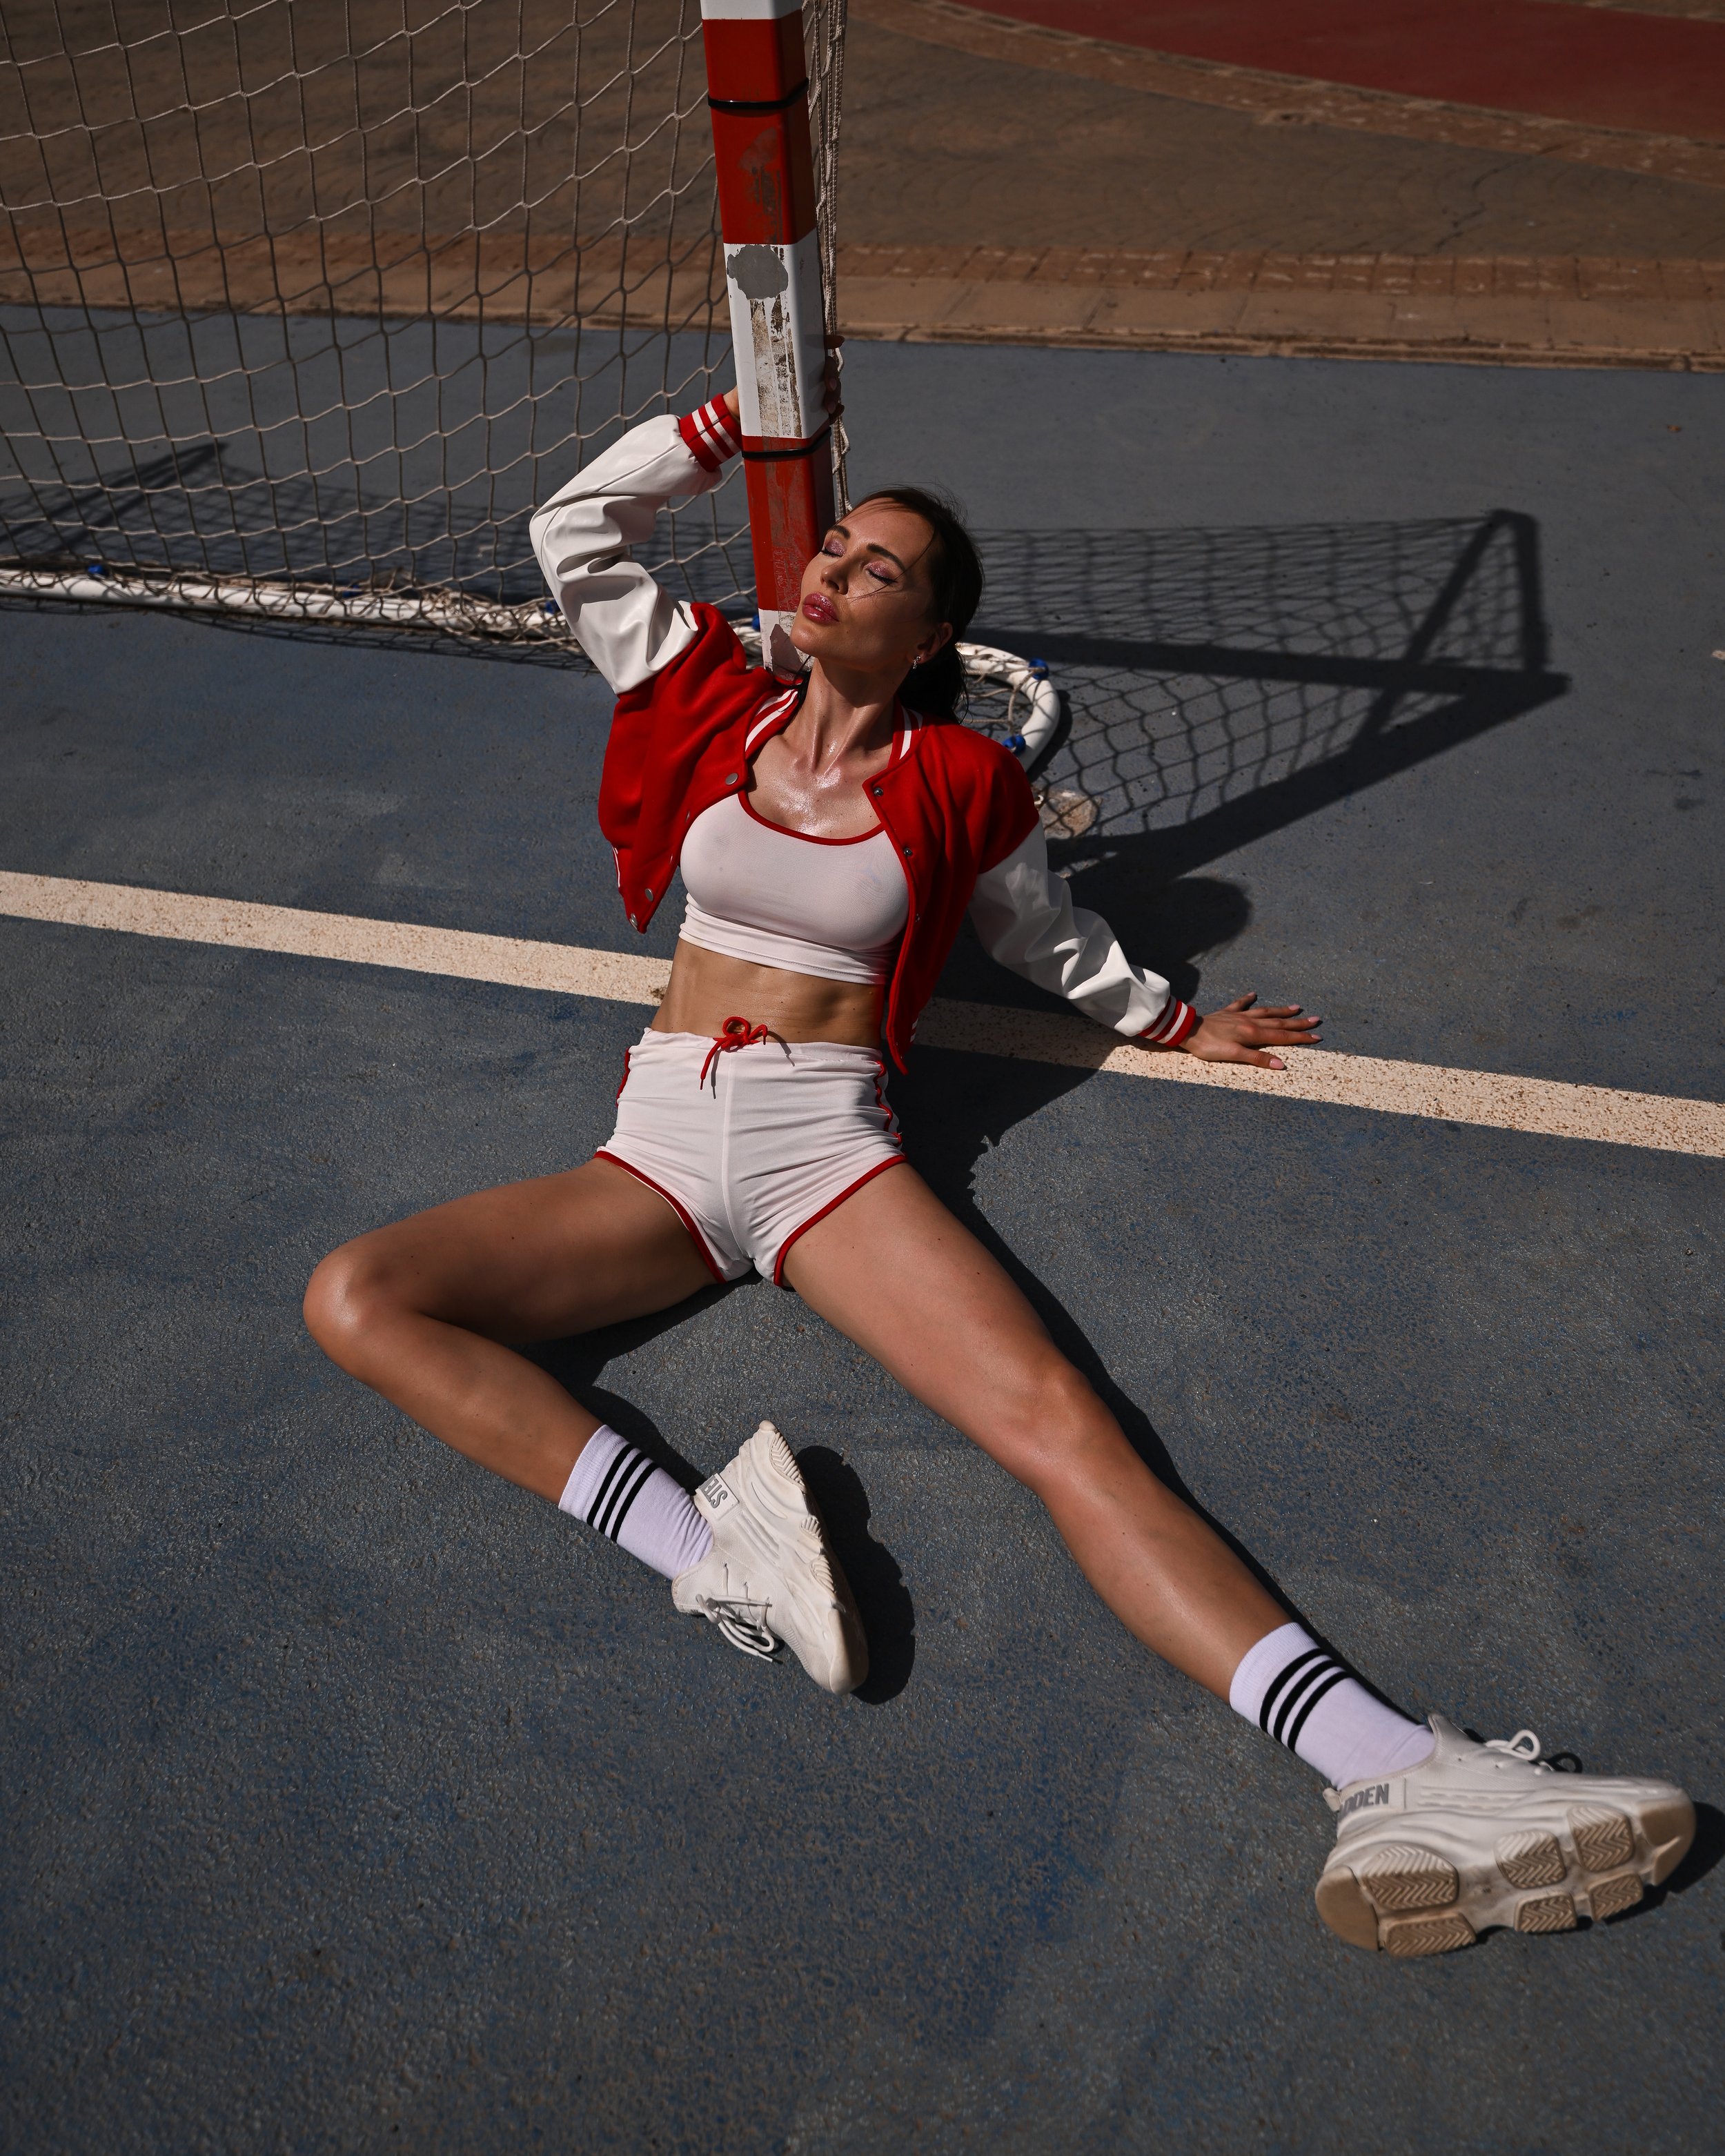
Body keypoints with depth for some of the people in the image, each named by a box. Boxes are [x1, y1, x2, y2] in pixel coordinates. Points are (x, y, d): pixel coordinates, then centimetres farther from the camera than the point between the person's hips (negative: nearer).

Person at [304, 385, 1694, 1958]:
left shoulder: (959, 779, 6)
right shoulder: (717, 703, 12)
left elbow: (1052, 939, 24)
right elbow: (576, 530, 16)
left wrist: (1172, 1022, 31)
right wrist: (740, 422, 15)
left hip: (828, 1146, -3)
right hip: (659, 1147, 3)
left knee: (1063, 1425, -26)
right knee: (355, 1300, -20)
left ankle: (1406, 1787, -33)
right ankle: (705, 1548, -31)